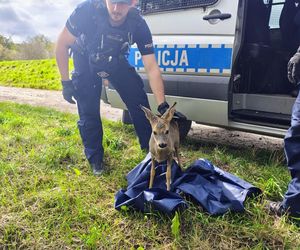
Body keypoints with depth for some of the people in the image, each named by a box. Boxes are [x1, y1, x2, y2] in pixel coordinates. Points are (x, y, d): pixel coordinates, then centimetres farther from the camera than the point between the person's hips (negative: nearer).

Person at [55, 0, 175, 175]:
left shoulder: (138, 25, -30)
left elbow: (152, 68, -29)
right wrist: (66, 82, -21)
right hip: (86, 62, -1)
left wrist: (163, 106, -35)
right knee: (89, 111, -6)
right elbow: (62, 45, -21)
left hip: (115, 61, 2)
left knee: (139, 100, -8)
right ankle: (95, 158, 15)